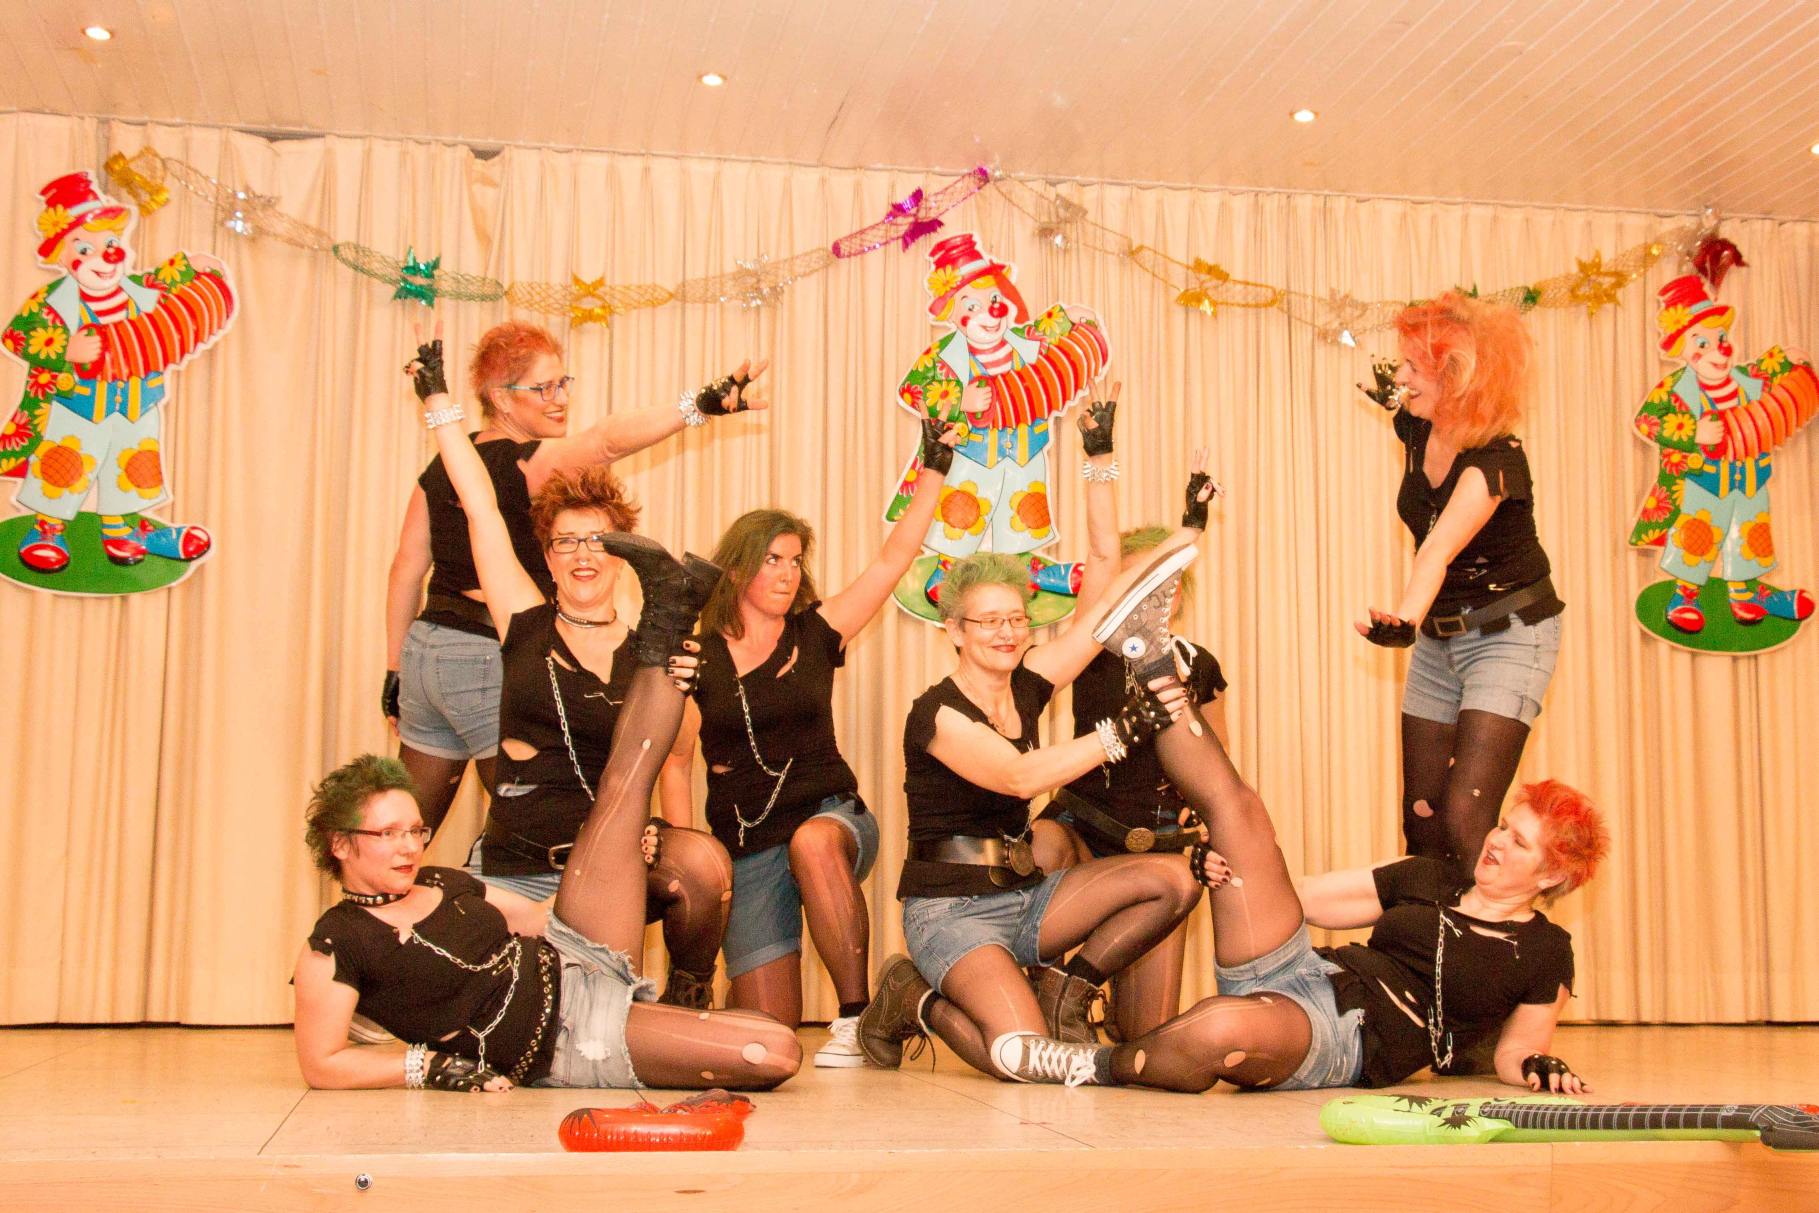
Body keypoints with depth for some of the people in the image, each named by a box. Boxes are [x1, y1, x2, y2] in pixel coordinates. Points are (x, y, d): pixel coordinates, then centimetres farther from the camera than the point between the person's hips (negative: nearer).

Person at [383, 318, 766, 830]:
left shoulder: (443, 466, 9)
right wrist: (699, 404, -41)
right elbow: (609, 439, -31)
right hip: (491, 661, -8)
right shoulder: (525, 463, -13)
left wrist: (395, 670, 18)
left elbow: (407, 568, 12)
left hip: (425, 653, 8)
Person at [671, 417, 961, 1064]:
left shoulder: (815, 635, 6)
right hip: (747, 844, 0)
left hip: (832, 814, 0)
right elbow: (675, 761, 3)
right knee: (767, 1037, -9)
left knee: (813, 843, -41)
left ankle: (855, 1019, -29)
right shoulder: (700, 657, 3)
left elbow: (891, 561, 2)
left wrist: (933, 471, -2)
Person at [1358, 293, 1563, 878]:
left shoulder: (1496, 458, -25)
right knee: (1420, 819, 6)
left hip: (1508, 635, -7)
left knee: (1463, 820, -17)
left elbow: (1440, 547, -43)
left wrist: (1405, 620, -56)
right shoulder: (1415, 430, -4)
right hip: (1439, 637, 7)